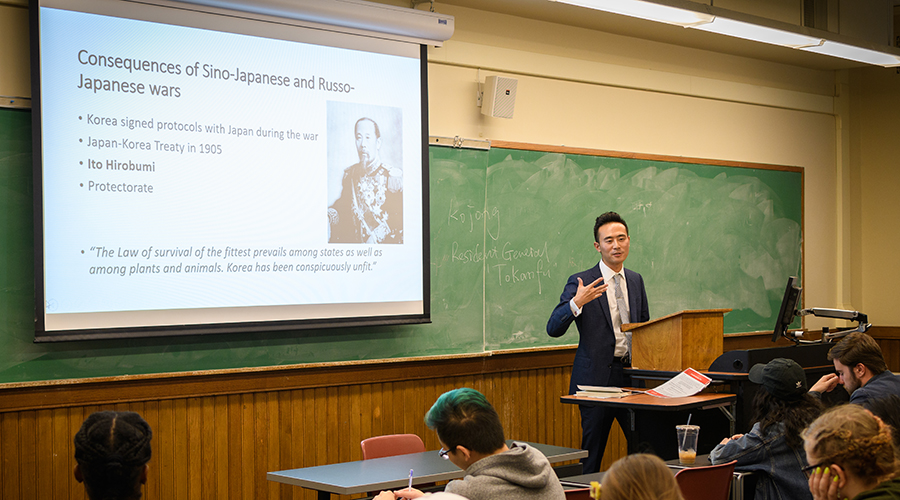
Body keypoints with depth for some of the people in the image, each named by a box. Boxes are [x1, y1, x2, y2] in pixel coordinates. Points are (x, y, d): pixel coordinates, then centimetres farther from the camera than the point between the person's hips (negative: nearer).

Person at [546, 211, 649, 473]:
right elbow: (553, 329, -12)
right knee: (593, 452, 1)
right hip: (596, 378, -5)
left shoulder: (636, 280, 12)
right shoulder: (581, 282, -6)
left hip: (632, 375, 5)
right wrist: (577, 302, -28)